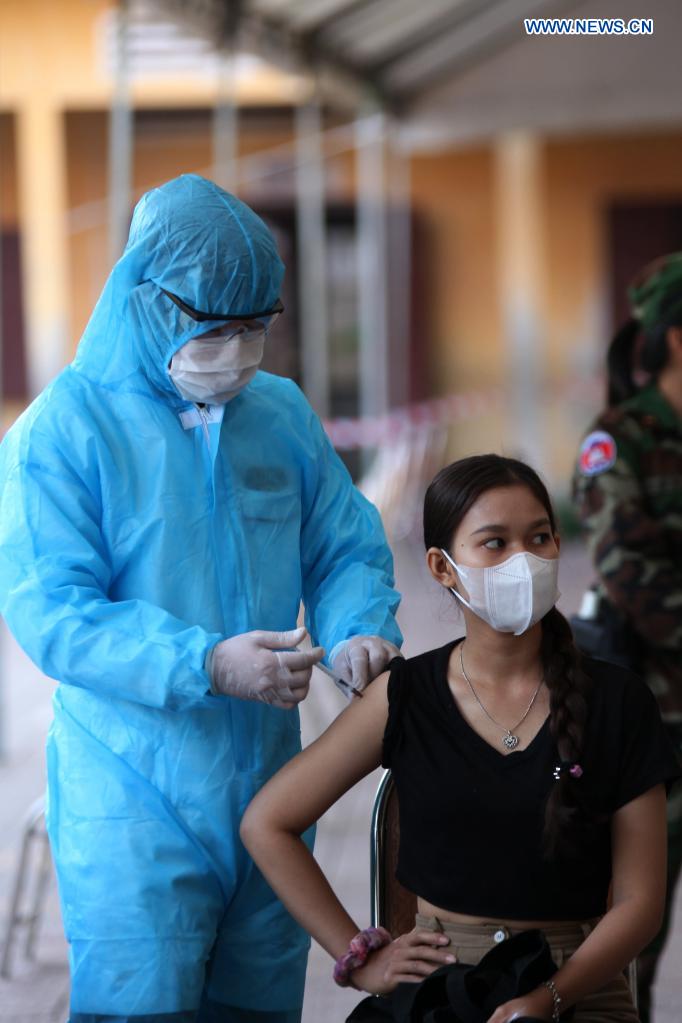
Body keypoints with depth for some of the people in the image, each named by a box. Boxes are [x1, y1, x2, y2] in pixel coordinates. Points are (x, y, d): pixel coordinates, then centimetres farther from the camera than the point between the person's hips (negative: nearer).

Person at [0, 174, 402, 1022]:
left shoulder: (282, 413, 7)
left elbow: (347, 549, 13)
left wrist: (357, 633, -11)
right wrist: (207, 666, -29)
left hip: (267, 786, 6)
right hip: (132, 805, -5)